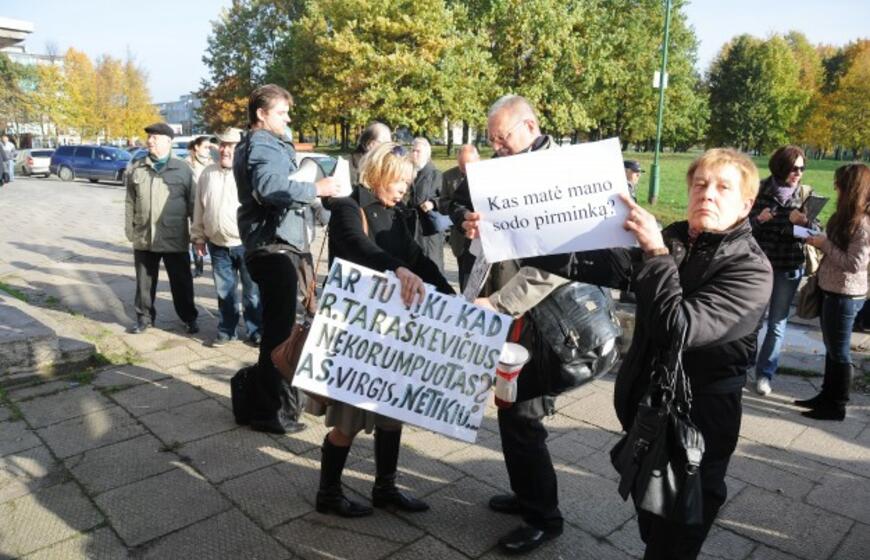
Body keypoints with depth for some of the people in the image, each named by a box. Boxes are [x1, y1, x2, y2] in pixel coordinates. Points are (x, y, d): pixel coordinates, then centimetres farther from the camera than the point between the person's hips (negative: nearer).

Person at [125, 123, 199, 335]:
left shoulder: (183, 169, 0)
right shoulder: (136, 168, 8)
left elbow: (193, 203, 1)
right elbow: (130, 202, 11)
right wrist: (130, 229, 6)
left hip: (175, 238, -3)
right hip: (143, 237, 3)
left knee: (181, 281, 6)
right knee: (144, 281, 13)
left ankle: (189, 318, 21)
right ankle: (144, 316, 28)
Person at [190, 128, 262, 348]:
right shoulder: (207, 174, 8)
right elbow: (199, 208, 14)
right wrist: (198, 236, 13)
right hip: (218, 245, 4)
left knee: (252, 291, 6)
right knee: (224, 291, 14)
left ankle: (255, 331, 19)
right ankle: (226, 330, 26)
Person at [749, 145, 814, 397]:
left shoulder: (806, 195, -1)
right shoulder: (760, 191, -6)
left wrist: (803, 222, -19)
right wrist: (758, 219, -22)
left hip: (789, 268, 1)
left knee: (777, 324, 7)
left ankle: (764, 373, 19)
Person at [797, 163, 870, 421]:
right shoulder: (847, 216, 7)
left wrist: (824, 244, -16)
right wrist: (819, 240, -1)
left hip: (844, 296, -9)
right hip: (831, 291, 9)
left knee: (839, 352, 3)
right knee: (831, 348, 18)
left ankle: (837, 407, 17)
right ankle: (827, 396, 31)